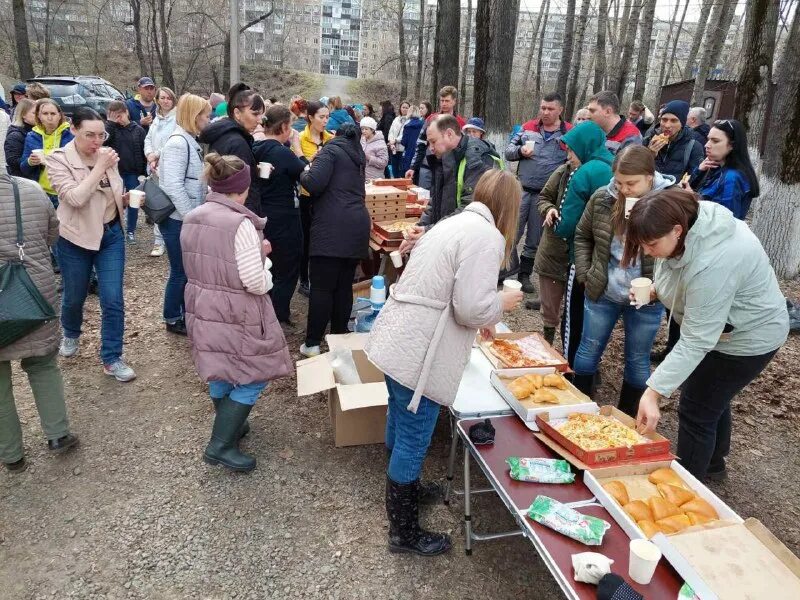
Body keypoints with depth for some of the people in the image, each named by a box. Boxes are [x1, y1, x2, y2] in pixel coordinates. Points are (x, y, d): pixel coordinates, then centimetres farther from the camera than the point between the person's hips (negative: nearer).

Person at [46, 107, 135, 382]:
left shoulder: (107, 155, -1)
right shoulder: (58, 160, -13)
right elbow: (75, 198, -27)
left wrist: (129, 198, -7)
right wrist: (100, 167, -26)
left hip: (111, 234, 3)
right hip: (75, 238, -2)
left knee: (113, 300, -2)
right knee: (74, 296, 16)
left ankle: (111, 359, 10)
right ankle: (70, 334, 48)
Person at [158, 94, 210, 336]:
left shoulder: (190, 141, 11)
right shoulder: (178, 143, -17)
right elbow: (173, 186, -24)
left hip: (188, 217, 8)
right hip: (178, 219, -8)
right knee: (180, 270, 4)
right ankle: (173, 319, 20)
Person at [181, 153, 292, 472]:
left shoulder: (191, 219, 3)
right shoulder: (241, 225, -22)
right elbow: (256, 283, -23)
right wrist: (263, 259, -2)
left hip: (202, 309, 8)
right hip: (236, 315, -8)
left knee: (222, 371, 23)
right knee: (252, 377, 6)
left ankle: (227, 425, 41)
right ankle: (220, 445, 9)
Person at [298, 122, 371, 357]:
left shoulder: (331, 150, 0)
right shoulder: (358, 155, 23)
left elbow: (314, 183, -14)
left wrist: (303, 174, 8)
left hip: (332, 228, -7)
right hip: (357, 226, 7)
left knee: (322, 287, -5)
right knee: (344, 285, 10)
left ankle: (312, 343, -2)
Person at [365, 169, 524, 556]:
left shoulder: (458, 222, 17)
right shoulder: (487, 237, -14)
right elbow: (471, 306, -20)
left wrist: (481, 319, 35)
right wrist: (501, 303, 1)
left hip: (395, 339, 10)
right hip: (418, 353, -10)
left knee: (400, 423, 26)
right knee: (414, 439, 5)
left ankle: (403, 488, 50)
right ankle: (404, 532, 23)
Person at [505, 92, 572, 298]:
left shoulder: (569, 133, -2)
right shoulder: (528, 128, 4)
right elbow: (508, 151, 7)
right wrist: (520, 150, -14)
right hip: (522, 190, 1)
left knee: (534, 240, 12)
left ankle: (524, 275, 28)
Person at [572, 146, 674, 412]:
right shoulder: (602, 198, -6)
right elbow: (582, 236, 8)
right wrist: (584, 275, 2)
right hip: (602, 293, 2)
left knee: (637, 360, 13)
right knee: (588, 351, 14)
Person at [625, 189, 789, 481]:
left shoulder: (712, 264, -40)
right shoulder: (683, 221, -14)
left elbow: (696, 342, -38)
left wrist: (654, 392, -41)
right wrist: (654, 289, -9)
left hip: (748, 336, -9)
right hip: (716, 325, 9)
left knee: (696, 411, -2)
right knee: (713, 399, 24)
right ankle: (713, 464, 47)